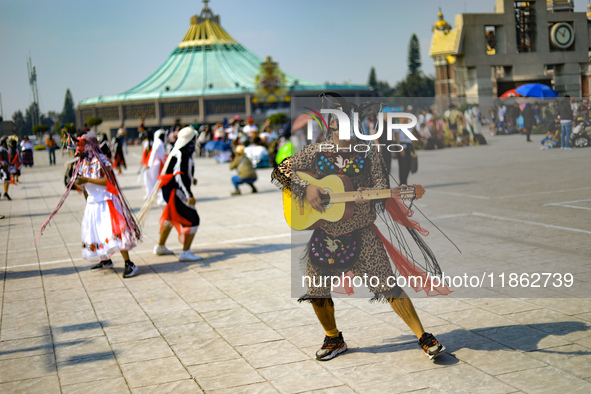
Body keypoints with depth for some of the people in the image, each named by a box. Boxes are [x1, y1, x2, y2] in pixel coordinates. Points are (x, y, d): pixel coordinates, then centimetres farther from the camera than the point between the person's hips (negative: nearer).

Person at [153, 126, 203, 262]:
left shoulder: (176, 152, 10)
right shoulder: (183, 155, -21)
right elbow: (180, 177, -26)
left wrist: (190, 179, 19)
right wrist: (190, 196, -27)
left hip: (169, 191, 11)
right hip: (176, 193, -11)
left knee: (169, 218, 25)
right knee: (193, 220, -8)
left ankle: (160, 247, 39)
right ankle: (185, 253, -11)